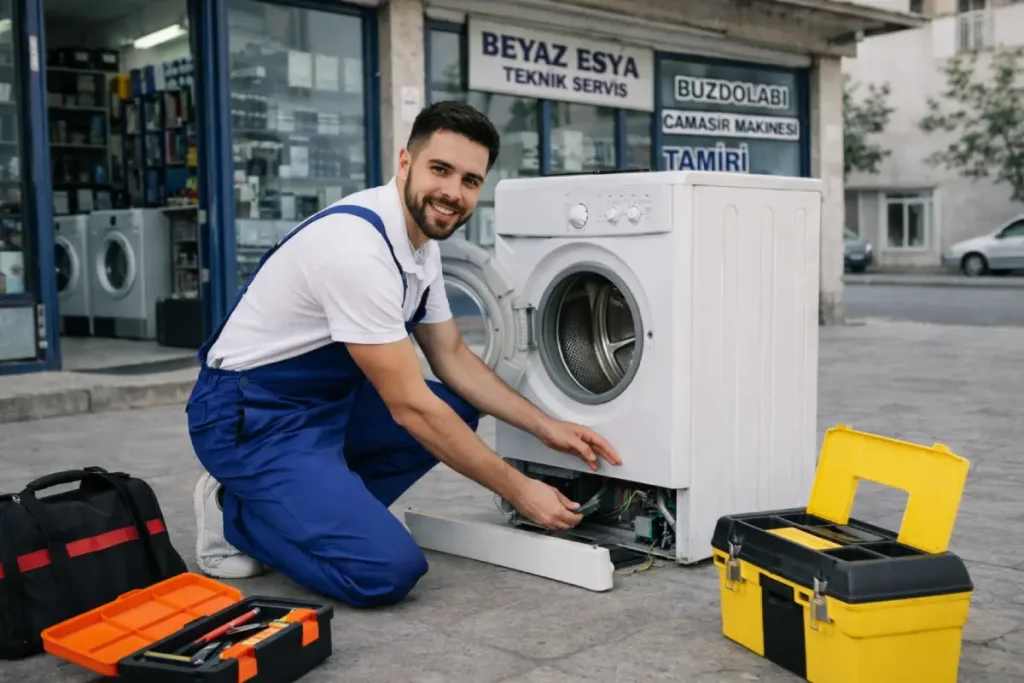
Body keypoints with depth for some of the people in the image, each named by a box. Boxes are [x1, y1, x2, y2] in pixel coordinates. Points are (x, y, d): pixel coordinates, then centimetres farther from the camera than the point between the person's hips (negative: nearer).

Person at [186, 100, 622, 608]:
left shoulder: (421, 242, 2)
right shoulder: (358, 248, -28)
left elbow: (452, 358, 11)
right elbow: (410, 406, -26)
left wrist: (546, 427, 2)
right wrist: (519, 491, -19)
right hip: (252, 416, -10)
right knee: (386, 570, -22)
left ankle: (324, 508, 7)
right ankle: (236, 516, 1)